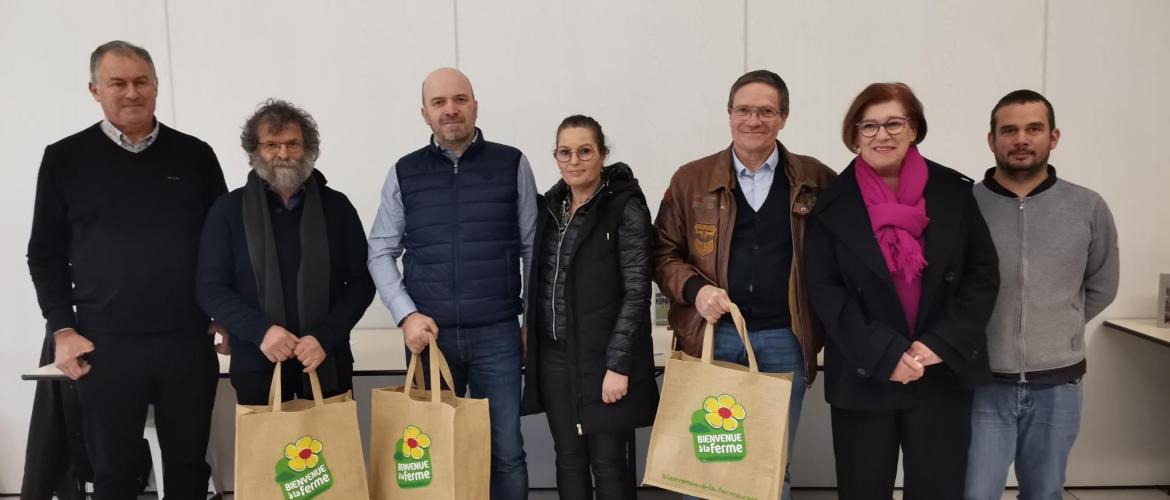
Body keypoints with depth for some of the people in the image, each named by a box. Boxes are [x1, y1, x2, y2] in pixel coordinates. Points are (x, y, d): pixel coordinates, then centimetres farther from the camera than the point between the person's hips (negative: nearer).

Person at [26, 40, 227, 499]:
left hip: (188, 340, 1)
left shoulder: (195, 155, 4)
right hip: (105, 345, 0)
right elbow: (45, 254, 6)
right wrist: (62, 329, -2)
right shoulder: (65, 158, 2)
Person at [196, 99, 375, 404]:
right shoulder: (228, 210, 3)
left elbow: (361, 282, 3)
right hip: (256, 364, 0)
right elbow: (211, 289, 1)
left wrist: (325, 336, -11)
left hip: (328, 362, 1)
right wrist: (260, 330, -15)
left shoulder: (336, 206, 4)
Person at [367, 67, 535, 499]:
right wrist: (406, 314, -6)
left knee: (505, 451, 4)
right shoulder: (404, 173, 5)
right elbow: (380, 253, 6)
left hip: (497, 333, -1)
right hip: (429, 334, 1)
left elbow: (533, 247, 6)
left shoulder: (512, 164, 2)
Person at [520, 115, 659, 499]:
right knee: (569, 459, 12)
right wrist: (532, 345, 12)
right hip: (554, 356, 6)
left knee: (609, 463, 2)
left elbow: (636, 292, -13)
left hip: (603, 356, -5)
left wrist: (618, 365, -17)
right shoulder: (548, 206, 9)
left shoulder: (626, 208, -10)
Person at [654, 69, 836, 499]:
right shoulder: (691, 180, 4)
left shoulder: (816, 180, 4)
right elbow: (664, 253, 7)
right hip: (712, 337, 0)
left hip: (785, 340, 0)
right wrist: (694, 289, -12)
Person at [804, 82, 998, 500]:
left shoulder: (955, 192, 2)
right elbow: (825, 291, -6)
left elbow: (983, 273, 1)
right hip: (863, 378, -1)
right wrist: (884, 355, -15)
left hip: (944, 374, 1)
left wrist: (942, 343, -11)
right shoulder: (832, 205, -1)